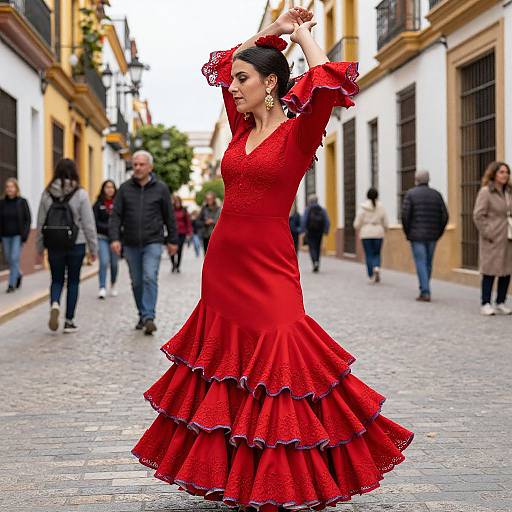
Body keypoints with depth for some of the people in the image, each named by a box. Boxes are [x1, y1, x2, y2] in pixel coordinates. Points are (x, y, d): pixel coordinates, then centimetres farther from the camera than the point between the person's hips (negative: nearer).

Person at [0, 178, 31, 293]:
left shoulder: (22, 202, -3)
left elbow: (28, 219, -2)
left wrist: (25, 235, -10)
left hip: (17, 236, -4)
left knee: (14, 259, -9)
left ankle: (12, 284, -2)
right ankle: (18, 275, 35)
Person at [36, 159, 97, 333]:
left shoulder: (47, 194, 0)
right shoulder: (80, 194, -7)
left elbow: (40, 222, 4)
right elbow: (88, 223, -7)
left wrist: (40, 247, 12)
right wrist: (93, 248, 1)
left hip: (53, 245, 2)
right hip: (76, 245, -2)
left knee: (57, 279, 14)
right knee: (73, 281, 10)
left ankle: (54, 304, -15)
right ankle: (69, 321, 12)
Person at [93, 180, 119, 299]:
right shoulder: (98, 204, -1)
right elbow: (95, 222, -4)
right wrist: (108, 227, -14)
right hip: (102, 237, -2)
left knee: (114, 263, 10)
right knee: (104, 262, -13)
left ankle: (113, 285, 31)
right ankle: (102, 288, -9)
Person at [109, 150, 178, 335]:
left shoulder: (161, 188, 2)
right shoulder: (125, 188, 5)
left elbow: (169, 216, 8)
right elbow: (116, 215, 2)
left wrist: (172, 240, 9)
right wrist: (114, 238, -10)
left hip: (153, 242, -3)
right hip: (131, 244, 3)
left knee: (150, 278, -15)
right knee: (136, 282, 10)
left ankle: (149, 318, -17)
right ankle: (142, 316, 23)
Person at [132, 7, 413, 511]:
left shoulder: (298, 133, -6)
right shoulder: (242, 128, 11)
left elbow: (329, 80, -23)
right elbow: (221, 64, 25)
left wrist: (302, 34, -6)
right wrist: (271, 31, 17)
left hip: (267, 271, -7)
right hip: (222, 265, 7)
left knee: (273, 372, -4)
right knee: (223, 364, 10)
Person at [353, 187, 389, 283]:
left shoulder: (363, 207, -5)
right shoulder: (381, 207, -1)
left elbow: (357, 223, -4)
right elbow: (386, 224, 2)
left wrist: (359, 229, 17)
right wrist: (382, 229, 21)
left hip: (366, 234, -1)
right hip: (378, 233, 1)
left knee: (369, 255, 5)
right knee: (377, 254, 13)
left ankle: (371, 276, 1)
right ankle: (377, 267, -15)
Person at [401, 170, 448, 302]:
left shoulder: (411, 194, -4)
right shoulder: (436, 194, 7)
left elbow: (405, 215, -11)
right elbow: (445, 216, 3)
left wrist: (407, 233, 1)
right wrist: (438, 233, 11)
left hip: (417, 235, -4)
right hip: (432, 236, 4)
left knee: (421, 263, -3)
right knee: (428, 263, 14)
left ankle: (425, 292, -8)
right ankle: (425, 290, 22)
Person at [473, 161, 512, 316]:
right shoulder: (486, 192, -7)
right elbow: (478, 215, -11)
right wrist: (488, 234, -14)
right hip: (493, 239, -6)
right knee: (490, 271, -2)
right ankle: (485, 304, 6)